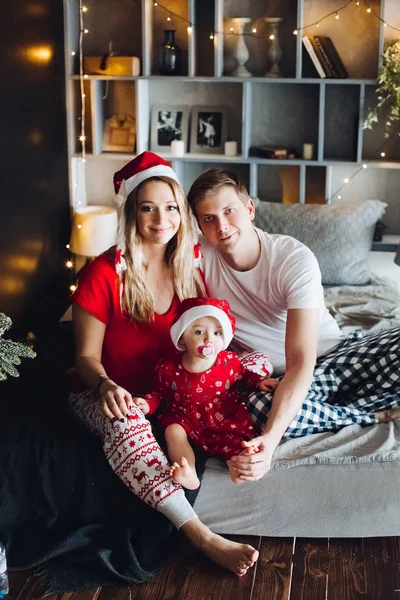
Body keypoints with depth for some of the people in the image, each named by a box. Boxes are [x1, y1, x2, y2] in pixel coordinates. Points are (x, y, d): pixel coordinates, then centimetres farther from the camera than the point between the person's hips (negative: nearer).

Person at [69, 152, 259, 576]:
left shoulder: (190, 264, 1)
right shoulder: (104, 273, -12)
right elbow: (86, 356, -9)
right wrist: (105, 386, -33)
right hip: (112, 395, -4)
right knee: (125, 422, -40)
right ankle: (203, 538, -45)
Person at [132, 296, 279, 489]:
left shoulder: (229, 362, -10)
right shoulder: (169, 368, -13)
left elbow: (243, 374, 13)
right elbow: (159, 392, 4)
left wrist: (259, 381, -3)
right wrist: (148, 404, -15)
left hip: (226, 419, 1)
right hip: (185, 418, -1)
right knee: (173, 431, -26)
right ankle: (189, 474, -42)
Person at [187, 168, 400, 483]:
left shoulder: (296, 259, -22)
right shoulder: (198, 257, -13)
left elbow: (301, 363, -30)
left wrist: (271, 439, -45)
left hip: (328, 356, -2)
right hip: (272, 377, 2)